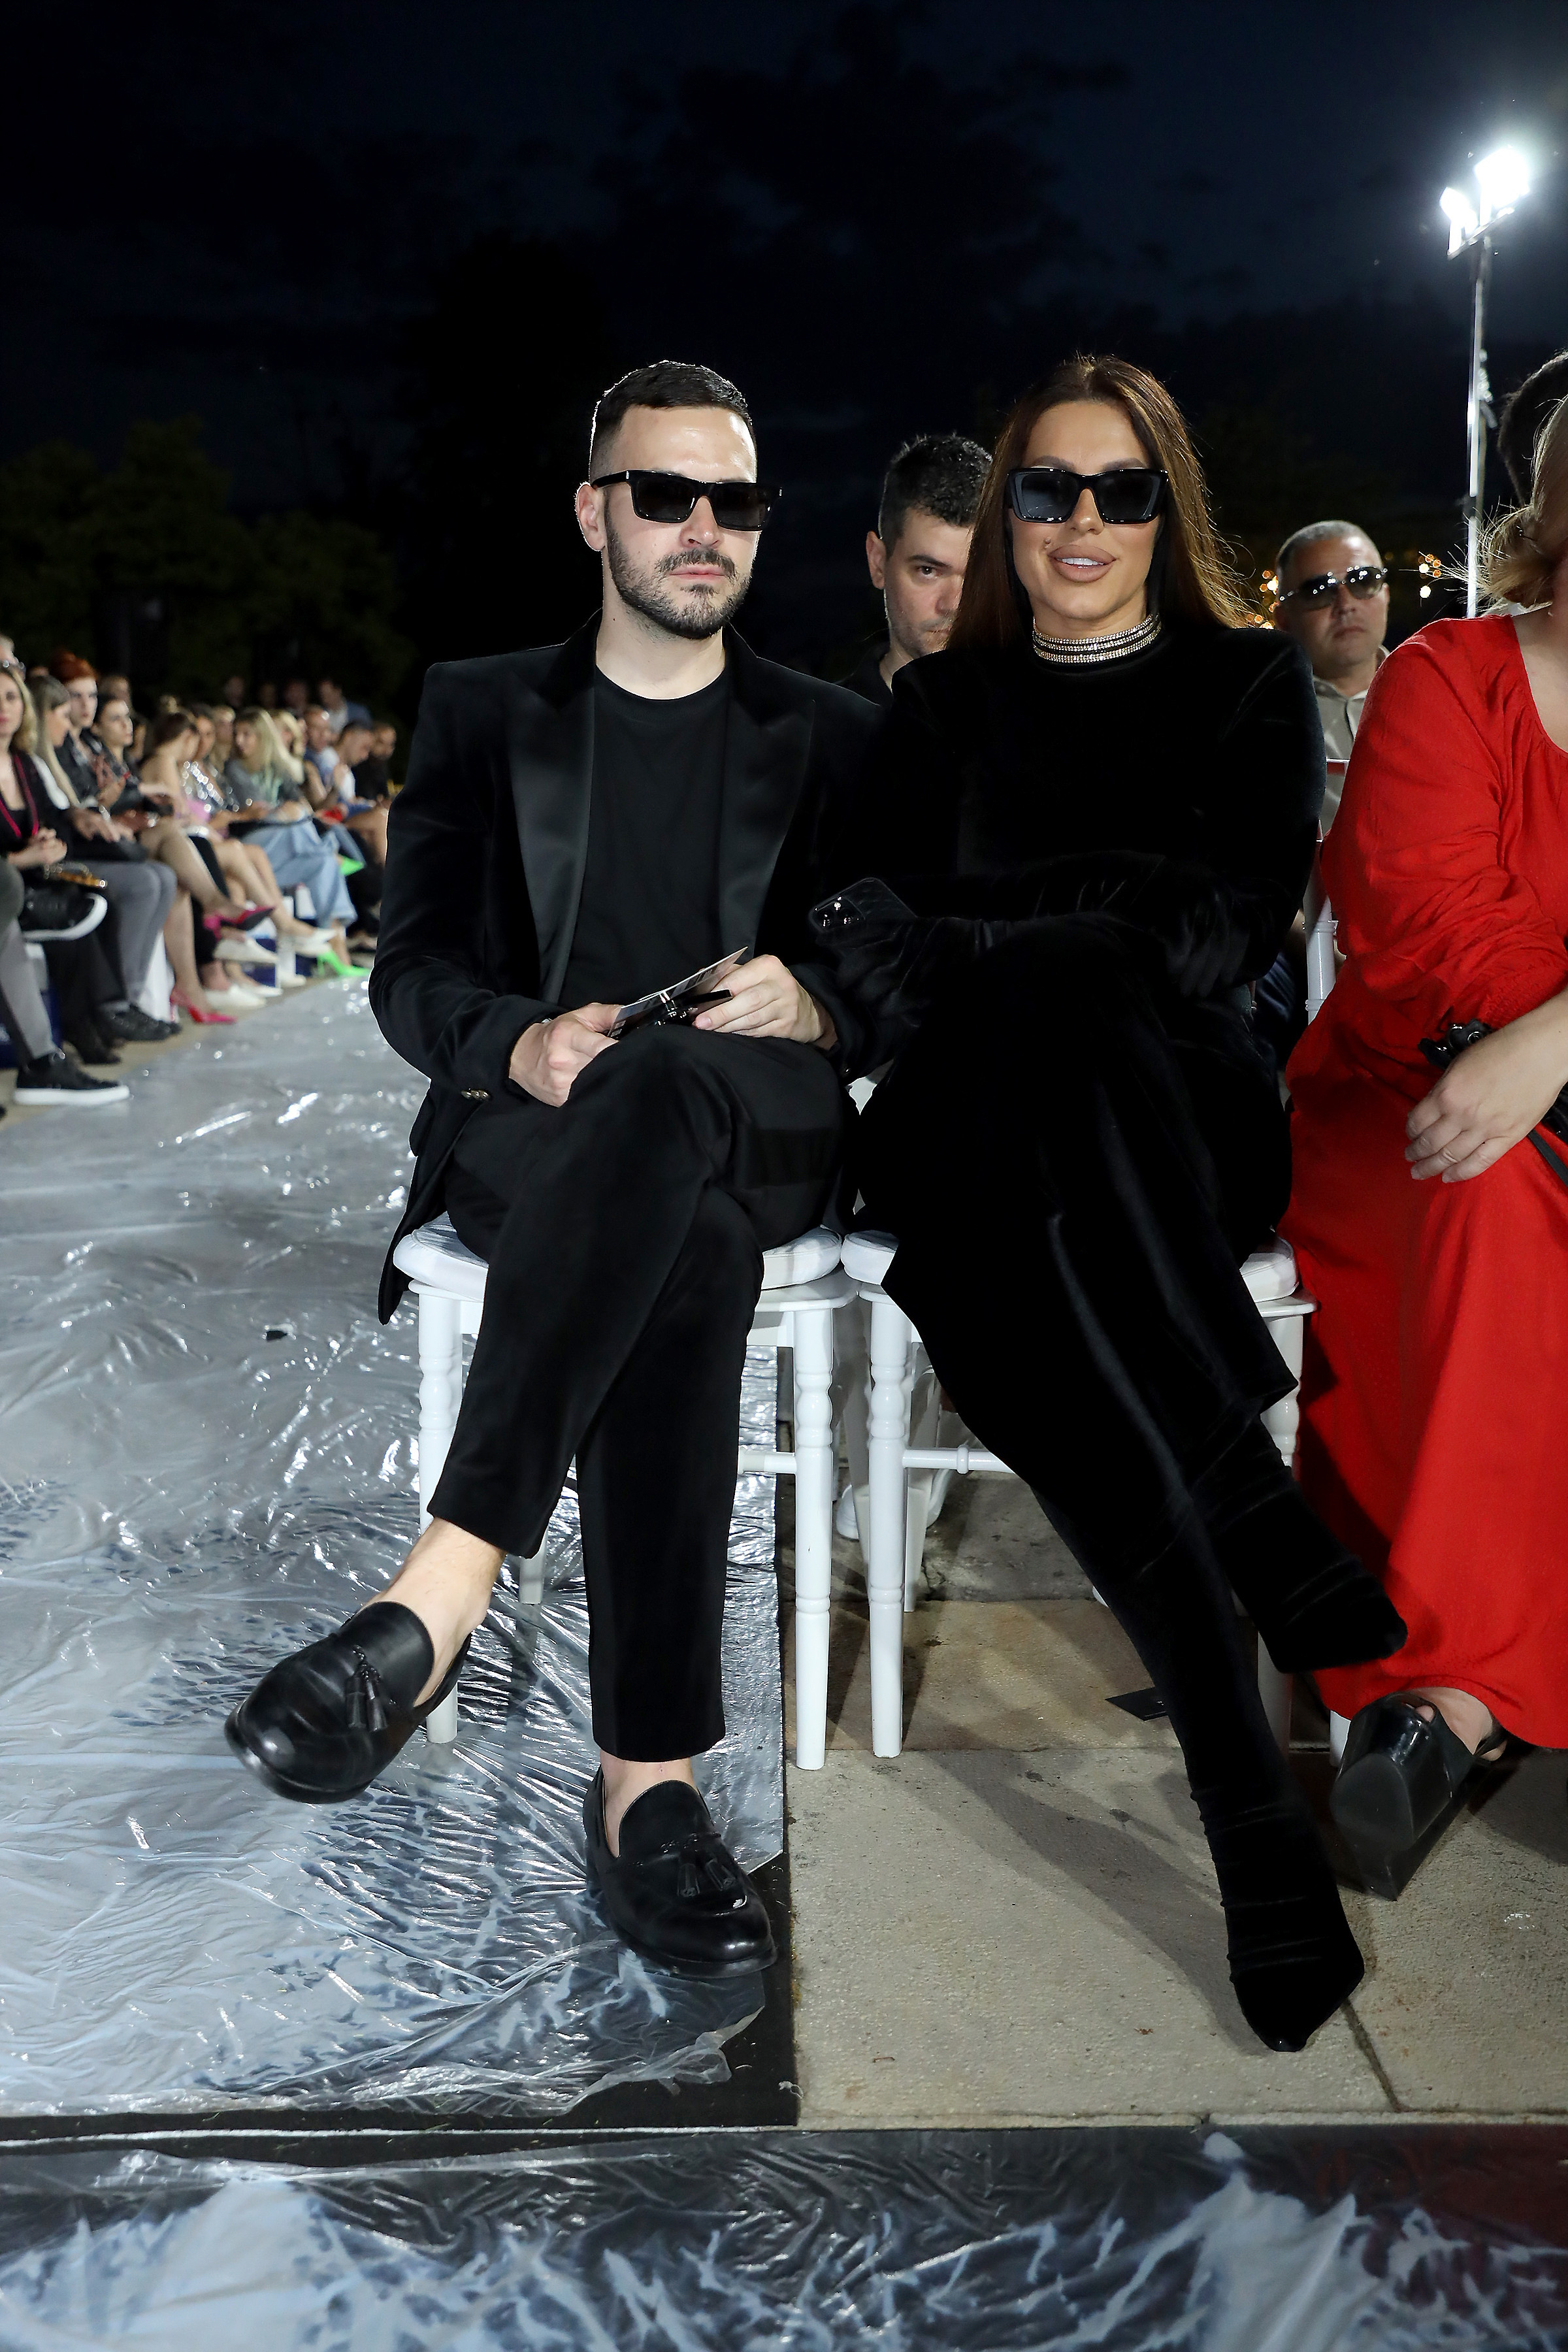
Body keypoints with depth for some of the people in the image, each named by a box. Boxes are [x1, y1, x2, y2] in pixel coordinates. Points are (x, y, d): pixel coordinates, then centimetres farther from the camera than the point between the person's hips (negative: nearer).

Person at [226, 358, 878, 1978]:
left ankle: (437, 1599, -47)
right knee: (686, 1244, -39)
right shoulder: (480, 711, 17)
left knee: (660, 1086, -40)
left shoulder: (832, 737, 19)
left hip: (765, 1127, 0)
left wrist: (812, 1007, -15)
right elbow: (412, 966, 7)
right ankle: (647, 1777, -42)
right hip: (526, 1130, 0)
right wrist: (519, 1044, -17)